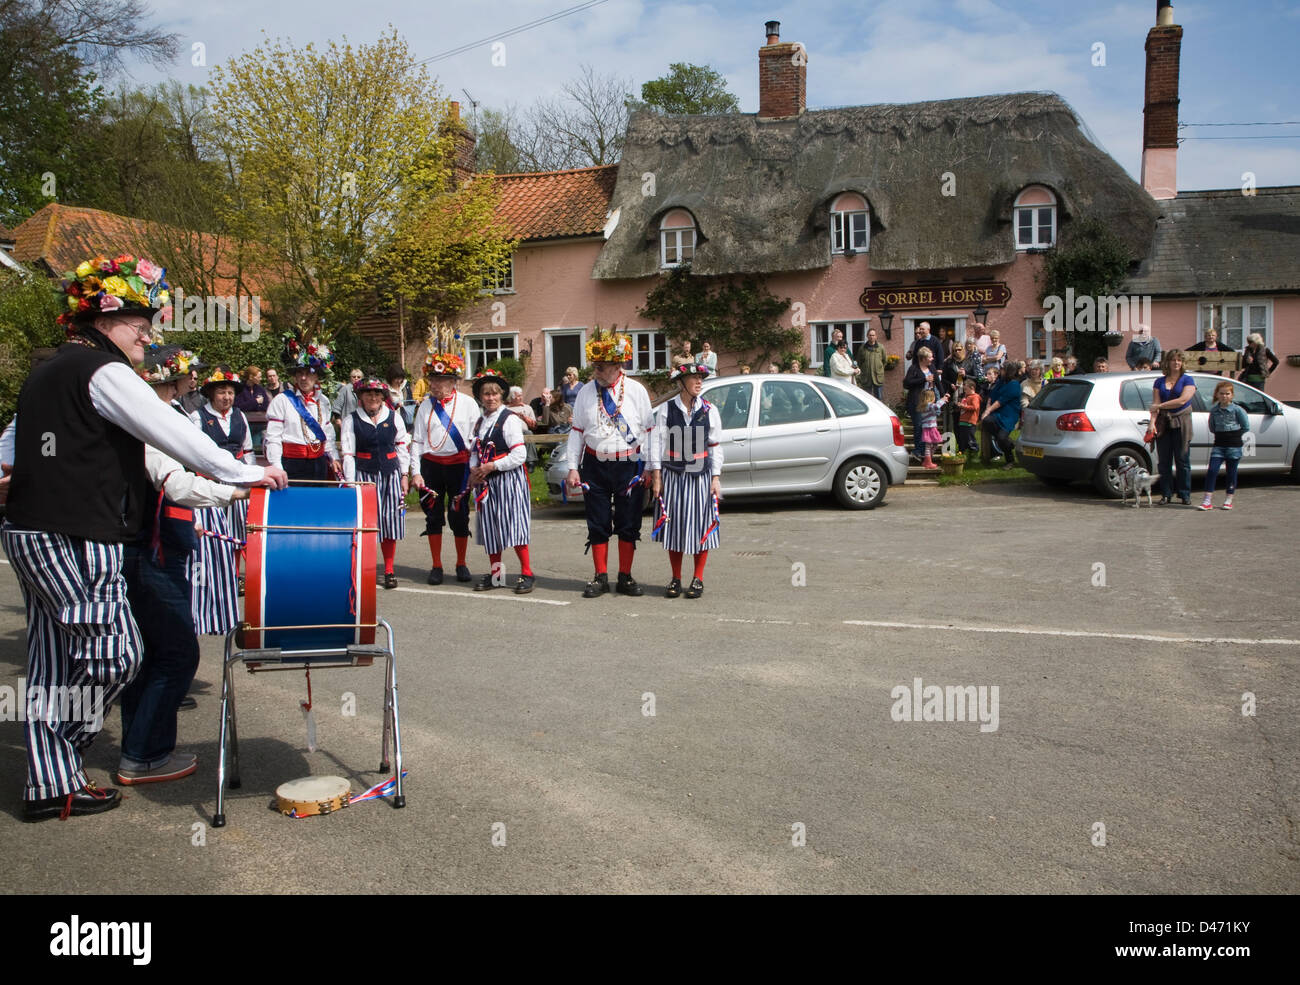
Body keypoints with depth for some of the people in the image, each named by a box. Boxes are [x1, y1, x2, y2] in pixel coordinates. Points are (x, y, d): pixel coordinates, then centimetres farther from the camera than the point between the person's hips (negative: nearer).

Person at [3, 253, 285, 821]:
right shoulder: (104, 371, -9)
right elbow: (171, 433, -13)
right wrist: (245, 474, -7)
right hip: (77, 539, -10)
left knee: (54, 662, 10)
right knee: (113, 654, -1)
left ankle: (50, 784, 15)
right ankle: (60, 750, 11)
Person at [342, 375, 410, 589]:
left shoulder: (394, 417, 8)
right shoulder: (351, 420, 3)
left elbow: (402, 448, 11)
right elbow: (348, 454, 0)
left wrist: (405, 475, 7)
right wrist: (350, 482, -6)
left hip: (391, 474, 2)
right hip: (364, 474, -2)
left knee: (390, 519, 3)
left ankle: (389, 571, 13)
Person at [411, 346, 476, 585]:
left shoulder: (467, 403, -1)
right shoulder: (425, 406, 6)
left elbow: (477, 438, 0)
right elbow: (417, 440, 7)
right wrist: (416, 472, -1)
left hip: (458, 464, -2)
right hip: (431, 464, 2)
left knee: (459, 515, 3)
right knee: (433, 515, 6)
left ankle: (462, 564, 18)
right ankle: (436, 566, 16)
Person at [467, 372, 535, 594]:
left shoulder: (509, 419, -8)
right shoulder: (479, 422, 15)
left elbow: (519, 455, -14)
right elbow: (474, 451, 19)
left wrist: (492, 466, -15)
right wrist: (474, 471, -1)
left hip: (508, 478, -7)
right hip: (486, 482, 7)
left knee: (513, 524, -9)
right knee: (490, 526, 10)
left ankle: (526, 574, -1)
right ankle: (495, 573, 21)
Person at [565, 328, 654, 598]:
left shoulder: (636, 391, -1)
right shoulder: (586, 392, 4)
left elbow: (648, 431, 1)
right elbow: (577, 432, 8)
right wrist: (573, 468, 2)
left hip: (629, 465, -1)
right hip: (594, 466, 1)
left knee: (628, 524, 5)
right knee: (598, 524, 6)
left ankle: (626, 577, 17)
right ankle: (600, 577, 16)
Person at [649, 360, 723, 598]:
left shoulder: (709, 410, 3)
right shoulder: (666, 409, 0)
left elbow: (715, 447, 5)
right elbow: (657, 442, 0)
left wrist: (716, 477, -1)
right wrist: (656, 475, -4)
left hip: (701, 475, 1)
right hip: (672, 474, 0)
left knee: (701, 525, 4)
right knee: (674, 525, 5)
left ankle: (698, 579, 16)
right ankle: (675, 579, 17)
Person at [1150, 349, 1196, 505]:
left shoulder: (1187, 380, 3)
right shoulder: (1159, 381, 12)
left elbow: (1182, 400, -10)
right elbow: (1155, 403, 3)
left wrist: (1160, 406, -9)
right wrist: (1152, 422, -11)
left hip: (1181, 423, -2)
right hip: (1163, 423, 3)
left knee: (1182, 460, -1)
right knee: (1164, 461, 2)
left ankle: (1185, 495, 5)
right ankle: (1166, 495, 8)